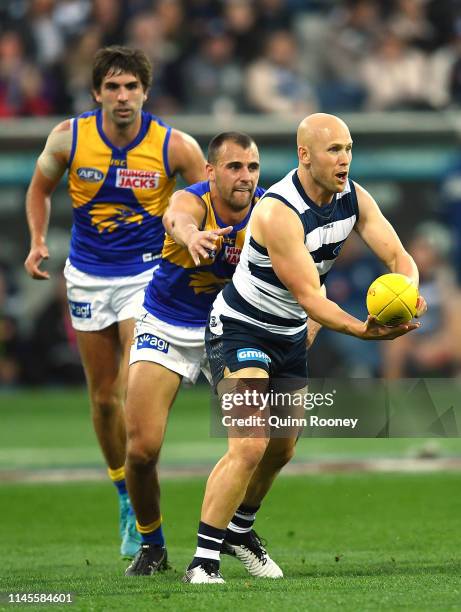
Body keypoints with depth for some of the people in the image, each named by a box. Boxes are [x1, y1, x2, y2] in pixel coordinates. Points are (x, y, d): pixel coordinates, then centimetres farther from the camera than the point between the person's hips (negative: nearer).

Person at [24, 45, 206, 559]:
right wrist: (38, 241, -4)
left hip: (147, 274, -3)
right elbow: (40, 188, 10)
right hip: (87, 277, 3)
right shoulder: (68, 137, -8)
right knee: (103, 395, 10)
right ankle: (124, 495, 29)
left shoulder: (175, 146, -13)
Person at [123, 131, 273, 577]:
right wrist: (190, 234, -75)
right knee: (142, 448, -9)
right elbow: (176, 217, -51)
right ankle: (151, 544, 16)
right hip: (166, 329, -2)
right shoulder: (193, 201, -26)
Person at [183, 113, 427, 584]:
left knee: (282, 450, 17)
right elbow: (308, 296, -32)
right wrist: (361, 330, -46)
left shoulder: (354, 198, -7)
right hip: (240, 331, -8)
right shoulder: (277, 212, -30)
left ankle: (241, 529, 42)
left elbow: (398, 255, -10)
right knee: (250, 445, -22)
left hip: (290, 337, 8)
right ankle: (203, 561, -17)